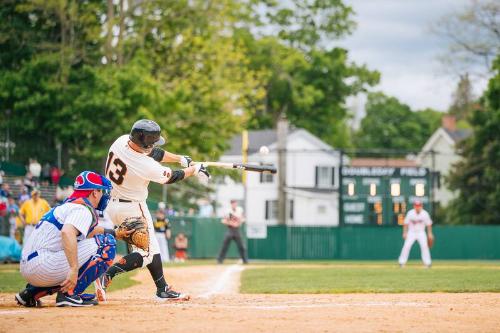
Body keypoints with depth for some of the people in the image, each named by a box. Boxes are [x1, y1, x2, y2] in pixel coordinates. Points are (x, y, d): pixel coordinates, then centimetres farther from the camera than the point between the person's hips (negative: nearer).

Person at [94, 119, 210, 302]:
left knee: (151, 246, 18)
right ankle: (107, 275, -18)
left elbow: (153, 152, 8)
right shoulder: (145, 165, -29)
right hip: (133, 208, -9)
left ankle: (163, 290, 24)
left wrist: (181, 159, 10)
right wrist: (194, 170, 8)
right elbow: (170, 177, -9)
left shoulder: (122, 141, -9)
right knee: (146, 254, 0)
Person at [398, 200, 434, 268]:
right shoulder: (410, 213, -10)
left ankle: (427, 263, -4)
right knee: (406, 246, -11)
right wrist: (404, 233, -7)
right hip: (411, 232, 0)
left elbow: (428, 224, 0)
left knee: (424, 246, -13)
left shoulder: (425, 214, -9)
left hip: (421, 233, 0)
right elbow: (406, 223, -3)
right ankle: (402, 262, -5)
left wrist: (430, 234, -2)